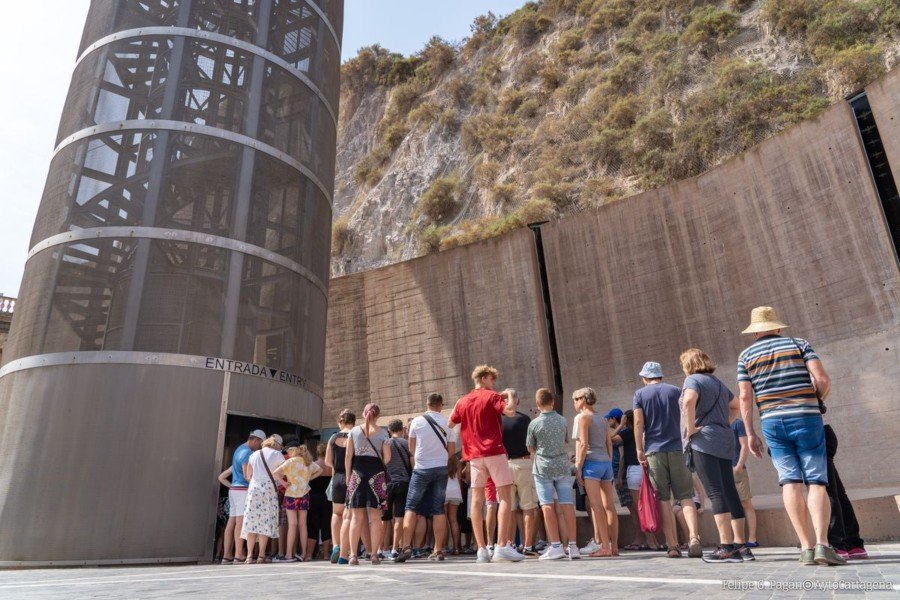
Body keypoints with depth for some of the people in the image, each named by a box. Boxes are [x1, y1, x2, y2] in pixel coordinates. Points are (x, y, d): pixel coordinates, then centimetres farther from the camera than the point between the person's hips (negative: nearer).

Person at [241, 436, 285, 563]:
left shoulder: (253, 455, 16)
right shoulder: (277, 454, 5)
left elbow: (247, 476, 14)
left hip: (254, 488, 3)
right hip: (269, 488, -3)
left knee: (252, 522, 3)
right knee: (266, 522, -2)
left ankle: (249, 555, -1)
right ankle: (261, 556, -3)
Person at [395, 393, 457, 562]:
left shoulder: (417, 422, -3)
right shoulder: (447, 423, 0)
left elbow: (411, 448, 6)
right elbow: (452, 450, 4)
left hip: (421, 469, -2)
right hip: (441, 469, 2)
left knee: (411, 507, 4)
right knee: (438, 509, 7)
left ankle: (406, 546, -5)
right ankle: (438, 550, 7)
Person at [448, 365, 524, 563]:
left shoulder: (463, 401, 13)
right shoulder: (491, 396, -2)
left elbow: (451, 423, 20)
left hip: (474, 455, 5)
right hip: (494, 451, -5)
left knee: (477, 500, 4)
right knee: (504, 496, -1)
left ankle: (481, 549, 3)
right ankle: (502, 545, -9)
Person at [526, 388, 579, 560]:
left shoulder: (534, 424, -8)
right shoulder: (562, 420, 3)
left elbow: (530, 448, 3)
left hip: (543, 468, -3)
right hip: (563, 465, 3)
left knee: (547, 506, 0)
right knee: (567, 505, 4)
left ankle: (556, 546, -3)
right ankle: (573, 546, 5)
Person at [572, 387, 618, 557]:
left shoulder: (583, 417, -3)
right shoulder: (602, 418, 19)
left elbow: (584, 444, -11)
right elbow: (609, 444, 16)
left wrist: (578, 467, -10)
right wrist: (609, 464, 18)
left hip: (591, 462, -7)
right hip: (606, 461, 8)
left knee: (596, 505, -8)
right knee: (609, 505, 5)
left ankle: (605, 547, -10)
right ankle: (614, 546, 6)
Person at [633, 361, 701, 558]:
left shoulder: (640, 394, 4)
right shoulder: (676, 391, 9)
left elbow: (638, 423, -4)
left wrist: (639, 450, -3)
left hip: (654, 451, -1)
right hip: (677, 449, 1)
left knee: (663, 500, 3)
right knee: (685, 497, 4)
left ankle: (672, 546, 1)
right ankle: (694, 538, -13)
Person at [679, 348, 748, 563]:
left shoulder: (693, 379, -4)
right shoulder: (719, 383, 21)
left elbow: (689, 401, -25)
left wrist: (690, 428, -16)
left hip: (704, 440, -8)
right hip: (725, 440, 8)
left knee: (715, 493, -11)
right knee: (730, 492, 8)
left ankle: (726, 547, -14)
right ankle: (740, 544, 11)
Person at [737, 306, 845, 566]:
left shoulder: (746, 355, 9)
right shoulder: (799, 344, 8)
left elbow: (745, 397, 2)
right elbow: (822, 379, -4)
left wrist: (750, 433, 6)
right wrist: (819, 400, 16)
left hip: (772, 422, 1)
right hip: (806, 418, -1)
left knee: (790, 481, 2)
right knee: (817, 481, -1)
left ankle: (807, 547, -3)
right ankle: (822, 543, -15)